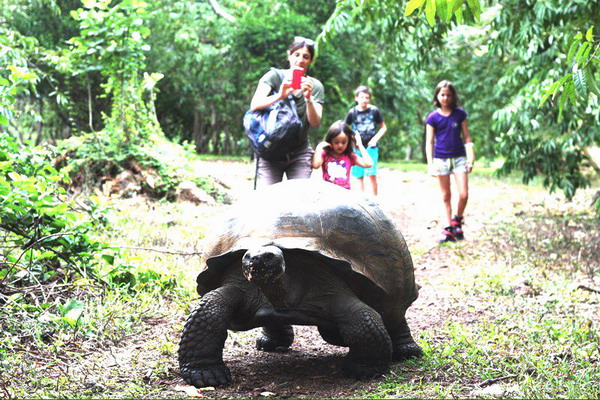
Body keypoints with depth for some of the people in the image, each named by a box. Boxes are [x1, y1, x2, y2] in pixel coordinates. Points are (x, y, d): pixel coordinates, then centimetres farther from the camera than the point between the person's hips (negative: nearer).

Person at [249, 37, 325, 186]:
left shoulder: (315, 86, 5)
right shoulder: (275, 76, 0)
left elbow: (315, 123, -6)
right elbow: (254, 105, -15)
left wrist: (308, 98, -23)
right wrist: (279, 96, -31)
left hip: (299, 154, 2)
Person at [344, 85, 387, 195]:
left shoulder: (374, 111, -4)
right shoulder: (352, 112, -2)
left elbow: (383, 127, 5)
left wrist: (375, 138, -8)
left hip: (371, 146, -2)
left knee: (372, 174, -10)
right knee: (359, 175, 6)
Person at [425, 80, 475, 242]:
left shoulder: (460, 114, 2)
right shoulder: (433, 117, -1)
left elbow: (467, 137, 6)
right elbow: (429, 142, 0)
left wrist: (471, 158, -1)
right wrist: (431, 165, -7)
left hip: (459, 158, 1)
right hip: (441, 160, -1)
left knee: (464, 194, -8)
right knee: (446, 196, 6)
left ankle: (457, 222, 16)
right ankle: (449, 229, 13)